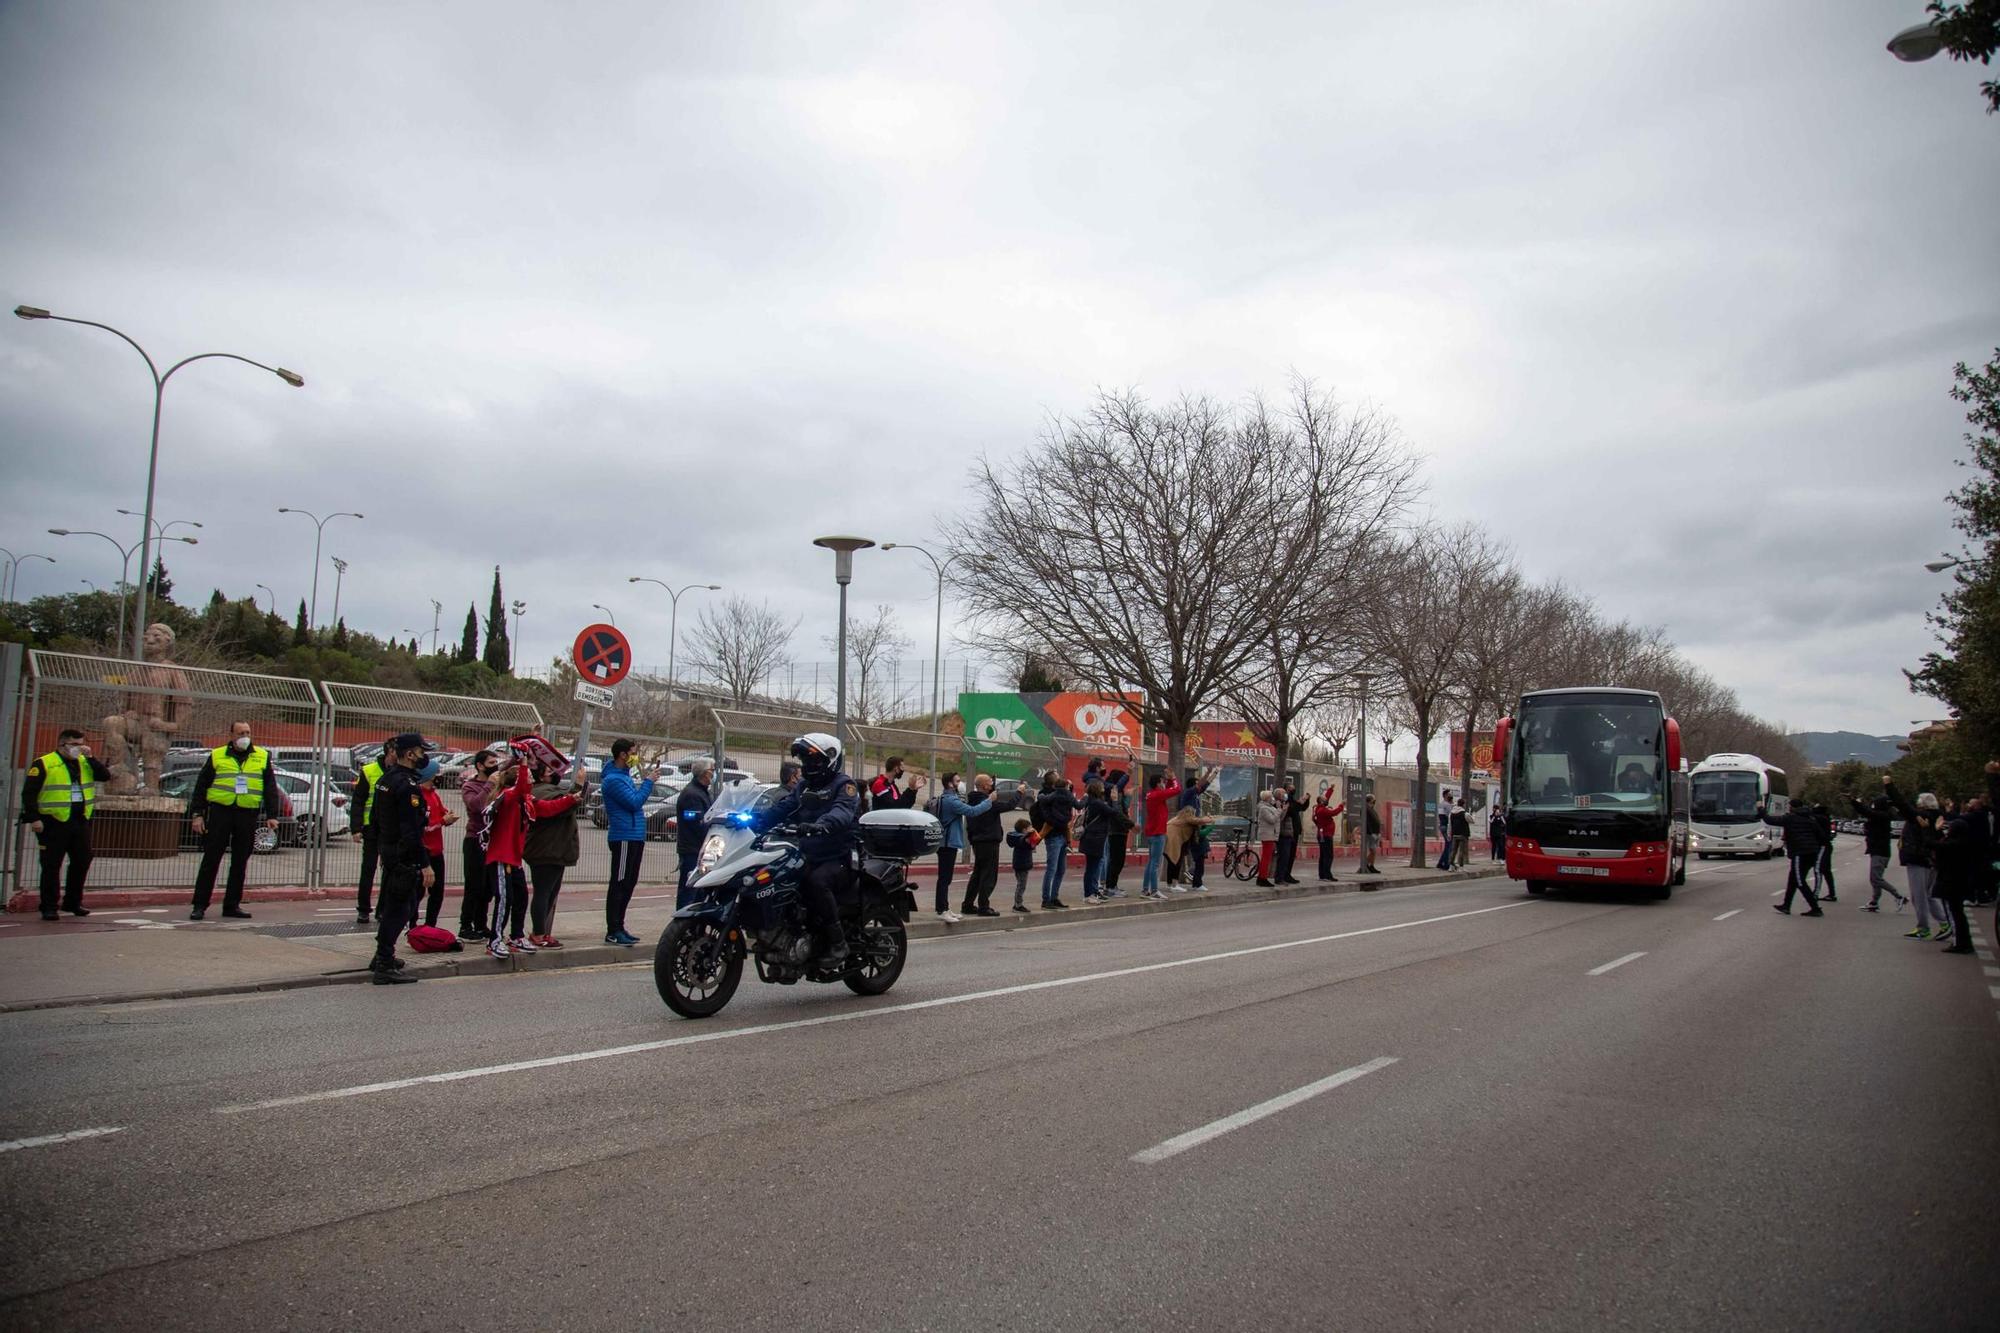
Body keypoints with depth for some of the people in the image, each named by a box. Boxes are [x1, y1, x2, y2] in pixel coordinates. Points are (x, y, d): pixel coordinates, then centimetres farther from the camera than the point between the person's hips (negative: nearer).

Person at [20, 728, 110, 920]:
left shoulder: (85, 763, 12)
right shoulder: (43, 764, -6)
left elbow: (105, 776, 1)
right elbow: (29, 793, -8)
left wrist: (89, 757, -7)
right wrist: (33, 818, -15)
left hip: (81, 822, 6)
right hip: (54, 823, -6)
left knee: (82, 863, 10)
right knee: (51, 866, -1)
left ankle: (73, 903, 24)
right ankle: (49, 908, 6)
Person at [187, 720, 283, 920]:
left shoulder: (262, 757, 10)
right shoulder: (216, 756, 6)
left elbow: (270, 789, 11)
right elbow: (200, 787, 8)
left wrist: (272, 815, 3)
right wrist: (197, 814, 0)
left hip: (248, 814, 2)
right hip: (220, 812, -2)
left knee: (240, 862, 6)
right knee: (211, 860, -2)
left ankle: (232, 905, 14)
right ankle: (199, 905, 3)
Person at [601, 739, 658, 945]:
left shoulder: (624, 775, 16)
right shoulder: (613, 779, -14)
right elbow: (635, 802, -19)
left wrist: (645, 780, 10)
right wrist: (648, 782, -12)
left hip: (635, 837, 10)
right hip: (624, 838, -10)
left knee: (629, 884, 14)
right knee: (619, 884, -8)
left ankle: (619, 927, 21)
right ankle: (613, 932, -5)